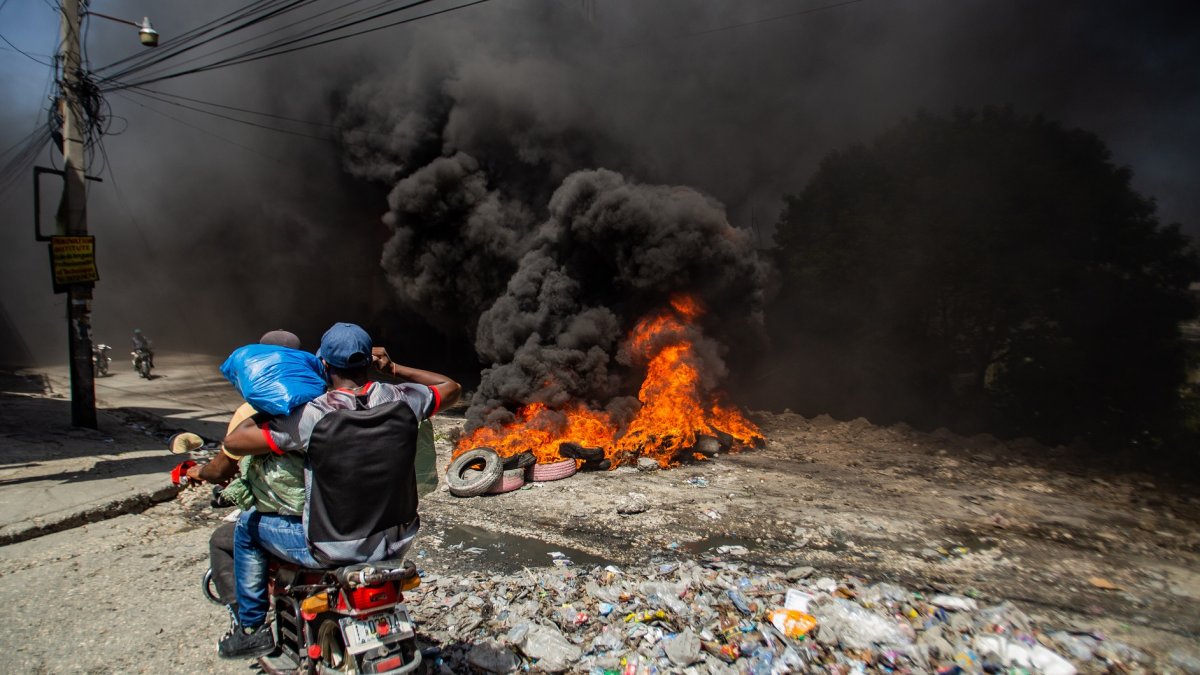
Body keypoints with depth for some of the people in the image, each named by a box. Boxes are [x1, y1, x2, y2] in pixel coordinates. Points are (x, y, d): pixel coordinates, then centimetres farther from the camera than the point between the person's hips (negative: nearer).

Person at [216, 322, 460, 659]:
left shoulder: (312, 417, -21)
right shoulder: (402, 400, -11)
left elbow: (234, 441, -12)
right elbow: (452, 388, 8)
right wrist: (396, 368, 10)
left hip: (333, 551, -3)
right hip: (397, 543, 4)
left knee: (248, 526, 22)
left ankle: (252, 629, 32)